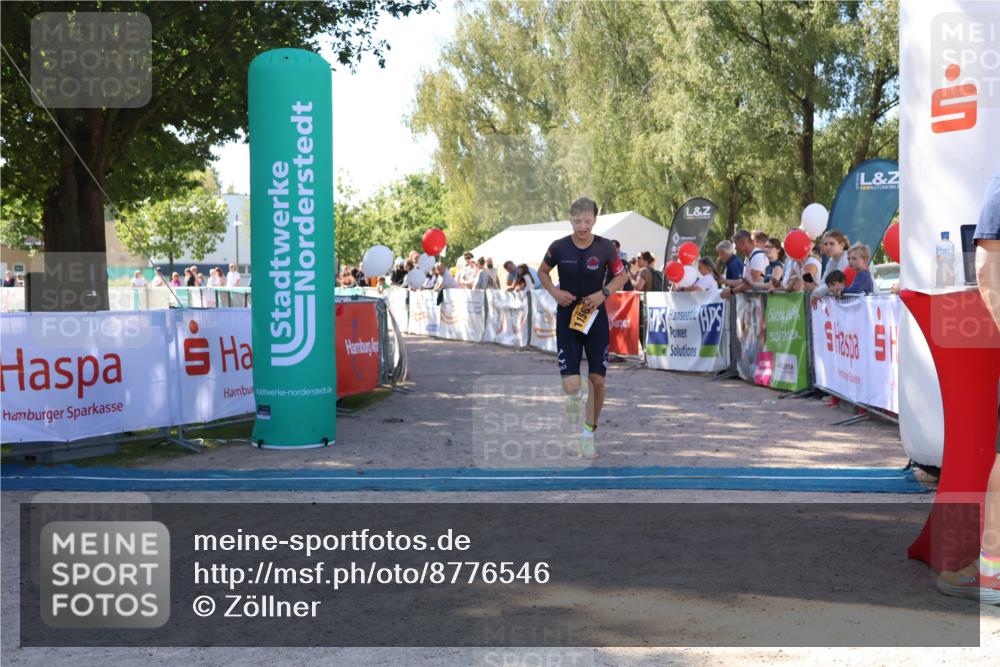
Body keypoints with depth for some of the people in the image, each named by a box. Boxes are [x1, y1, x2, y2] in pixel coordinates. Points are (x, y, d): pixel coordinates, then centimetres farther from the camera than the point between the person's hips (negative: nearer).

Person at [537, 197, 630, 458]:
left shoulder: (605, 247, -8)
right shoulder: (559, 247, -9)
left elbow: (622, 276, 5)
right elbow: (542, 272, 9)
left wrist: (603, 293, -12)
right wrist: (555, 292, -9)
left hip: (596, 318, 1)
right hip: (567, 319, -1)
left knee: (597, 380, 2)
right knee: (571, 385, -11)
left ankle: (589, 434, 22)